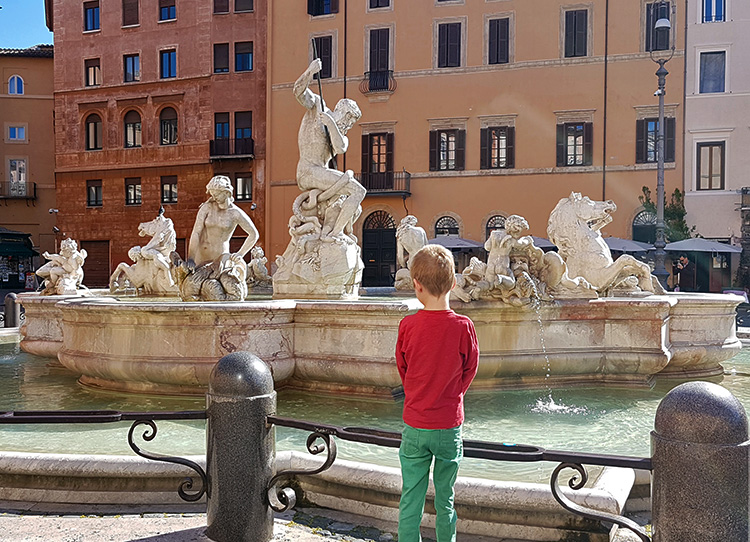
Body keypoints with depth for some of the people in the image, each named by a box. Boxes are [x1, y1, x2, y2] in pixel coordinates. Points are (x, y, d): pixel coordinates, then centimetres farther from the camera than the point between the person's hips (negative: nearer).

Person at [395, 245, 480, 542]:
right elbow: (470, 370, 1)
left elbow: (402, 369, 4)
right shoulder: (463, 326, -12)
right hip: (449, 426, 0)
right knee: (445, 501, 15)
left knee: (410, 501, 10)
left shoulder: (407, 326, -10)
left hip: (415, 426, 0)